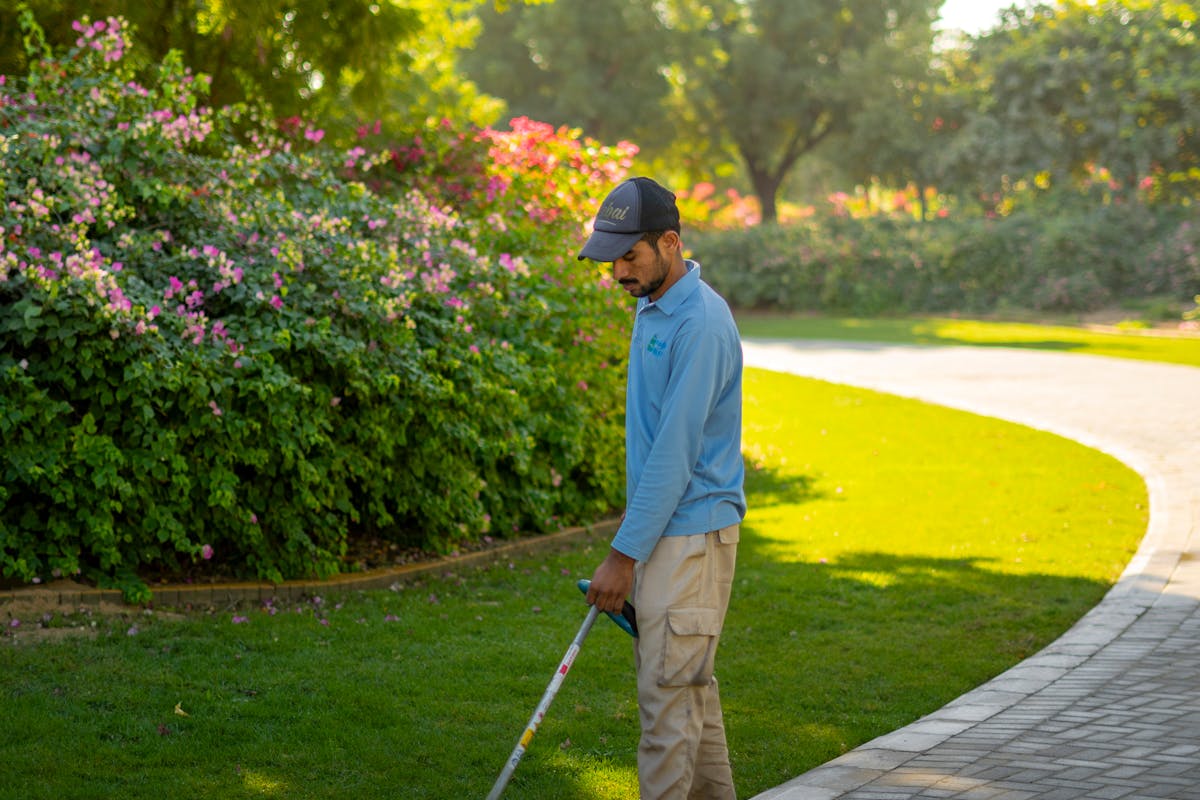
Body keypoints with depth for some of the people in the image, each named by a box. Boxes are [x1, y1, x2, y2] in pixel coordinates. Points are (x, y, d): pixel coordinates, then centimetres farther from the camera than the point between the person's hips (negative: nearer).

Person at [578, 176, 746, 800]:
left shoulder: (701, 324, -19)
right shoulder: (651, 308, 13)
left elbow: (675, 455, -21)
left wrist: (623, 555, -19)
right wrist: (629, 545, 19)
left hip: (689, 534, -9)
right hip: (662, 527, 9)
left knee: (668, 689, -8)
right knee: (690, 683, 14)